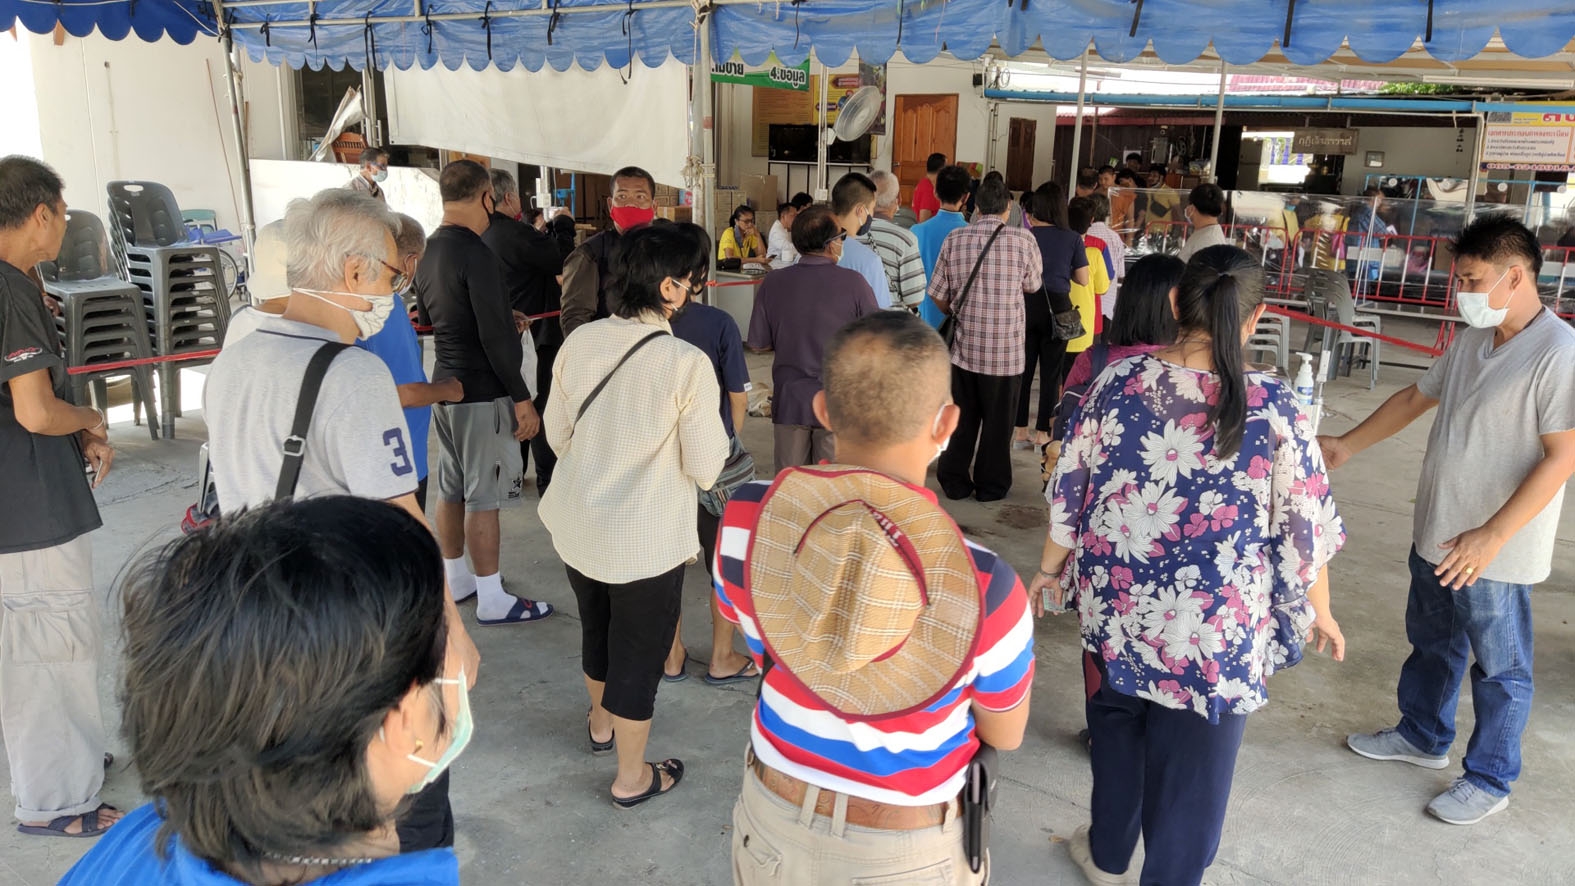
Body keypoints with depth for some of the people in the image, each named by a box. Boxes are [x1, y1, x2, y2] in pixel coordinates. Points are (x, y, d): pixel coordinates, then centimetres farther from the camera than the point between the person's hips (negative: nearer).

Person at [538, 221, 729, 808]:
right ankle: (632, 778, 31)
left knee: (596, 627, 28)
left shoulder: (579, 342, -6)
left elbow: (556, 435, 6)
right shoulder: (687, 364, -23)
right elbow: (706, 469, -16)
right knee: (639, 651, 13)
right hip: (647, 539, -6)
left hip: (576, 524, 6)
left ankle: (601, 723, 53)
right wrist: (714, 433, 3)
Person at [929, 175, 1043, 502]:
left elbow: (938, 294, 2)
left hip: (964, 345, 2)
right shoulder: (1023, 240, -10)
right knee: (998, 420, 11)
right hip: (1006, 350, -2)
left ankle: (954, 481, 20)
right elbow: (1033, 285, 6)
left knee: (961, 417, 14)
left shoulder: (954, 239, -3)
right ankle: (991, 485, 20)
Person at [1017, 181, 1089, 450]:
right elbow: (1083, 279, 0)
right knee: (1051, 372, 8)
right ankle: (1042, 432, 11)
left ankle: (1021, 430, 13)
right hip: (1057, 306, -1)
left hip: (1027, 305, 1)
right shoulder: (1072, 239, -4)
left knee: (1023, 369, 10)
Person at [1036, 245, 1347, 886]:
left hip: (1116, 606, 3)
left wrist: (1051, 568, 14)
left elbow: (1069, 487, -2)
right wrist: (1320, 611, 11)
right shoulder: (1273, 409, -16)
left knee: (1117, 725, 27)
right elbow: (1306, 527, -7)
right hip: (1215, 629, -3)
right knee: (1191, 764, 16)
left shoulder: (1118, 382, -12)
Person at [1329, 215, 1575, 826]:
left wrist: (1490, 537, -24)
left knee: (1499, 667, 11)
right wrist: (1345, 446, 13)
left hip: (1495, 551, -8)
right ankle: (1423, 737, 45)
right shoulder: (1473, 341, 5)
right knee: (1430, 641, 24)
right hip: (1436, 533, 8)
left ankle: (1489, 780, 28)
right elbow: (1415, 397, 17)